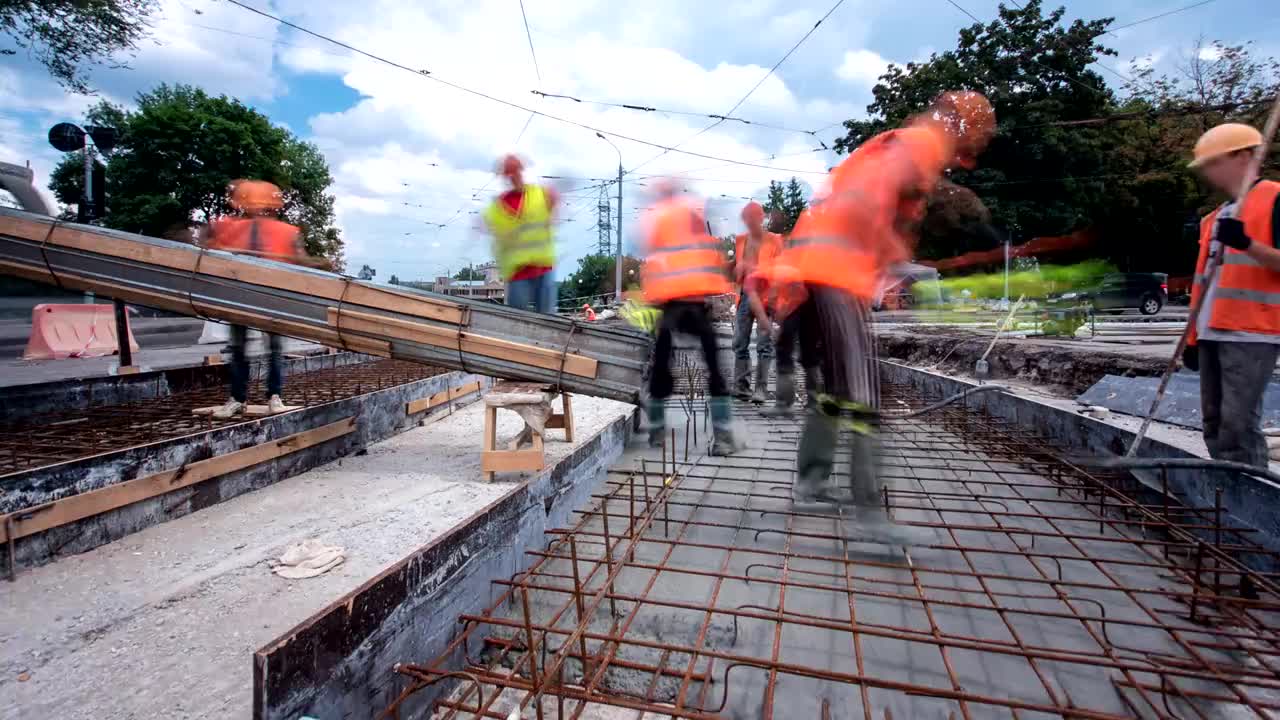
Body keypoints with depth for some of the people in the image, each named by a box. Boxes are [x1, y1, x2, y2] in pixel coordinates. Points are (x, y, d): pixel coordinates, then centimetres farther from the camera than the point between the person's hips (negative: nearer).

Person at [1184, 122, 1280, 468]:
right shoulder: (1214, 217, 20)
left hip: (1251, 334, -8)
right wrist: (1193, 337, 18)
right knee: (1214, 424, 9)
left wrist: (1246, 244, -28)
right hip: (1213, 334, 8)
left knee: (1238, 424, -11)